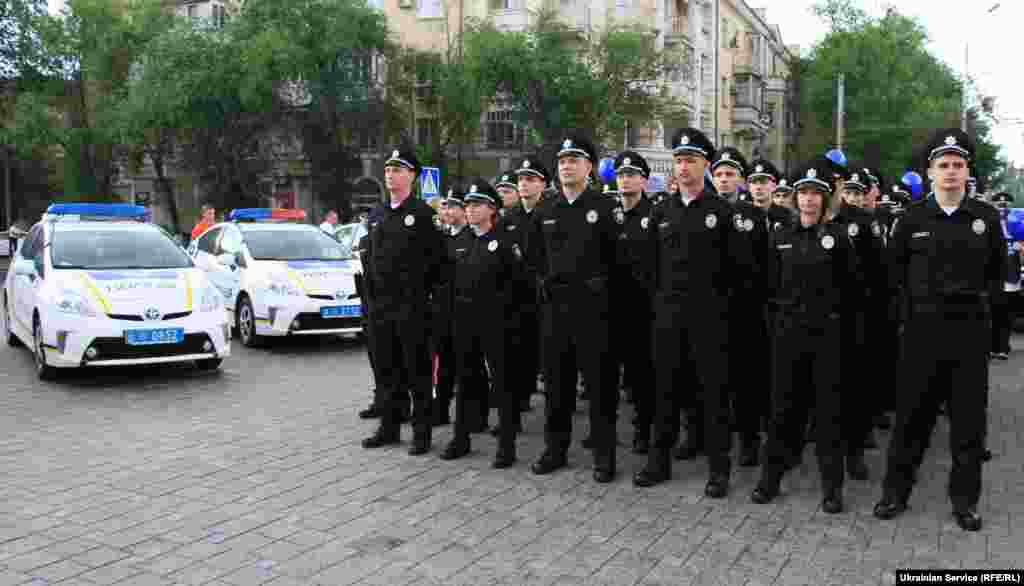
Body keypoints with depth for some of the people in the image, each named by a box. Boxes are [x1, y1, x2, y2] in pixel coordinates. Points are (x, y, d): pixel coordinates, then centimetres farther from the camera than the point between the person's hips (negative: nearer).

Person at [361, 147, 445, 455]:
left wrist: (420, 290, -6)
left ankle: (422, 433, 9)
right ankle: (389, 427, 25)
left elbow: (438, 258, -9)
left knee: (418, 371, 1)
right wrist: (372, 292, 12)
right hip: (381, 305, 7)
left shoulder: (422, 213, -7)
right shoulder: (376, 215, 14)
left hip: (413, 306, -6)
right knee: (386, 369, 13)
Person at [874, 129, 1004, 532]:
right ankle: (896, 490, 17)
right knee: (913, 414, 5)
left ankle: (965, 498, 19)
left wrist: (983, 298, 3)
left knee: (969, 416, 6)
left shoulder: (986, 217, 3)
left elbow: (998, 268, 14)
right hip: (923, 327, -1)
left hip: (970, 329, 1)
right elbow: (895, 267, 12)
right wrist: (915, 299, 6)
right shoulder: (912, 219, 1)